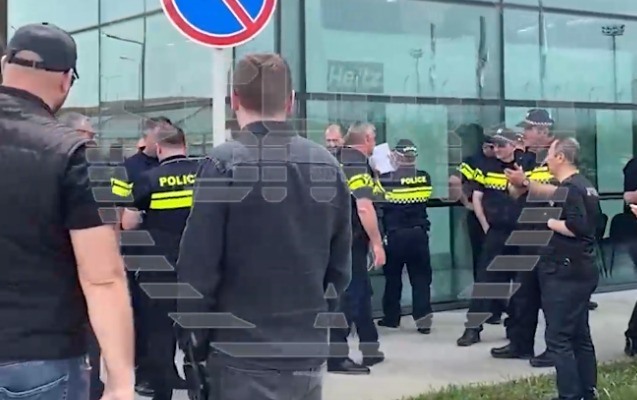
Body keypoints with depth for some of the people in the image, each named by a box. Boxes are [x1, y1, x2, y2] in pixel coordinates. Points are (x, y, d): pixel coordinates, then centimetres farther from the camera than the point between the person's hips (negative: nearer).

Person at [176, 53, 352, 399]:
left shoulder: (223, 164, -12)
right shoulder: (328, 166, 4)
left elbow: (198, 265, -13)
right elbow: (340, 266, 9)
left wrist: (193, 336, -1)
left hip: (243, 354, -5)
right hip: (309, 351, 5)